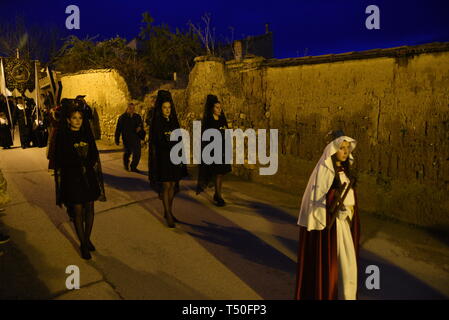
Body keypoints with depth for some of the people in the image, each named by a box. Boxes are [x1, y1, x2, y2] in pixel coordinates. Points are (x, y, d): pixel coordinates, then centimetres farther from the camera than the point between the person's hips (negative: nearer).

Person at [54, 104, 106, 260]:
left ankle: (87, 239, 26)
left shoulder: (87, 134, 6)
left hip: (89, 177, 4)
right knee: (77, 211, 4)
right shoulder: (62, 137, -5)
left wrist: (97, 177, 6)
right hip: (72, 178, -3)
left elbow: (95, 156, 9)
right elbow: (59, 161, -5)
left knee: (89, 209, 9)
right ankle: (83, 244, 16)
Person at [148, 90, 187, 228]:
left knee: (172, 186, 10)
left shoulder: (174, 121, 9)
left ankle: (168, 212, 22)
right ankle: (168, 215, 8)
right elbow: (154, 144, -8)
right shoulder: (156, 123, -6)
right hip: (163, 158, -5)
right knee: (166, 186, -2)